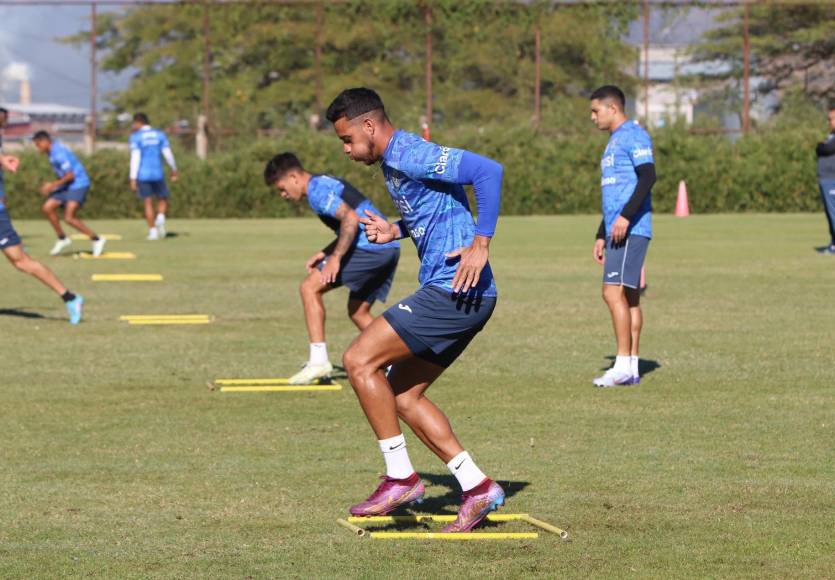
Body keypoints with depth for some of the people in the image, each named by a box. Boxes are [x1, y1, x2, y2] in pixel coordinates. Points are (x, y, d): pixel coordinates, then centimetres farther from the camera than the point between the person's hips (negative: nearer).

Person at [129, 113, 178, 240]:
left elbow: (135, 157, -10)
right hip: (158, 174, 2)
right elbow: (168, 154, 5)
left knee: (148, 203, 5)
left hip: (142, 175, -2)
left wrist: (133, 179, -10)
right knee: (162, 200, 15)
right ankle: (160, 218, -13)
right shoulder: (159, 134, 6)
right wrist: (174, 170, 21)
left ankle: (152, 231, -1)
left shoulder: (136, 137, -3)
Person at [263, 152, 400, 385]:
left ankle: (318, 360, -12)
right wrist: (324, 253, 20)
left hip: (370, 248, -10)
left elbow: (351, 219, -22)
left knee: (310, 287, -6)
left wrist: (335, 258, -21)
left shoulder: (317, 189, -8)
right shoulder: (325, 184, 24)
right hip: (389, 248, 10)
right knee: (358, 312, 19)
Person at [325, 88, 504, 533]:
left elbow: (488, 171, -25)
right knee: (402, 396, 12)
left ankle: (400, 478, -6)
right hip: (451, 296, 11)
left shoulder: (409, 155, -14)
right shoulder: (393, 162, 18)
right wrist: (396, 231, 15)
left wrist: (480, 244, -24)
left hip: (455, 291, -11)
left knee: (360, 361, -11)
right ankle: (477, 487, 11)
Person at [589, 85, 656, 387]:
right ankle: (631, 367, 8)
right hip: (617, 232, 10)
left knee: (614, 292, -15)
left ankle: (623, 366, -15)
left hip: (631, 230, -10)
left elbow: (648, 176, -19)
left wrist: (626, 216, -26)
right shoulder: (613, 142, 24)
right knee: (629, 296, 8)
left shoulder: (634, 136, -7)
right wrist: (601, 236, 26)